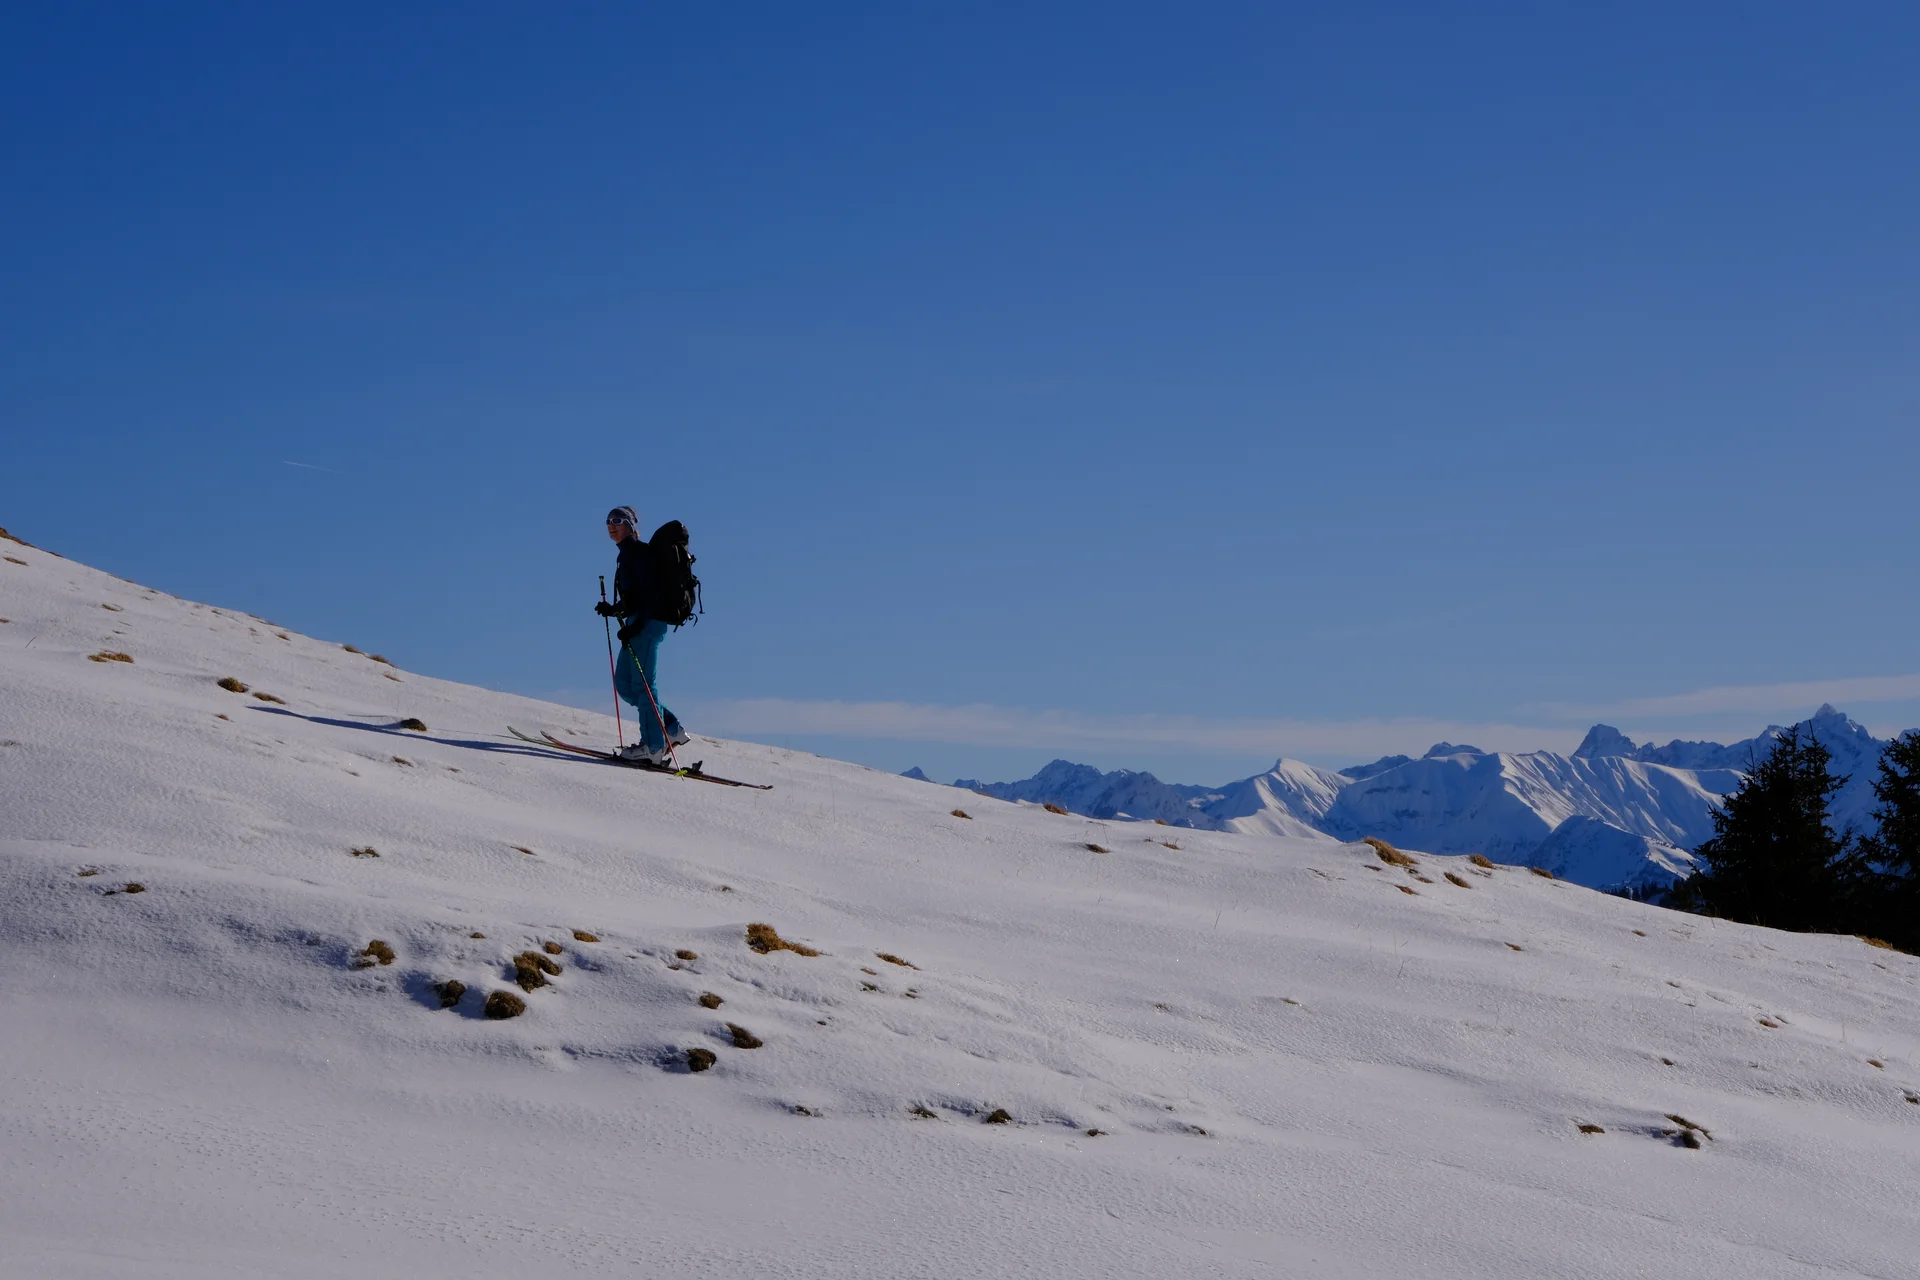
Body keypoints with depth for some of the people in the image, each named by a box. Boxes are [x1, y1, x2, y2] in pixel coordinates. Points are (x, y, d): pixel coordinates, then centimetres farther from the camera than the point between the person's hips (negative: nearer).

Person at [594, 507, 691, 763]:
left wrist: (636, 625, -23)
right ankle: (671, 728, 10)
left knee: (642, 682, -11)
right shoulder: (627, 553, 20)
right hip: (639, 622, 10)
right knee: (623, 683, 8)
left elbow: (648, 591, -17)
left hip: (647, 621, -10)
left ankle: (653, 746, -11)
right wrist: (613, 610, 12)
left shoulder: (637, 551, -8)